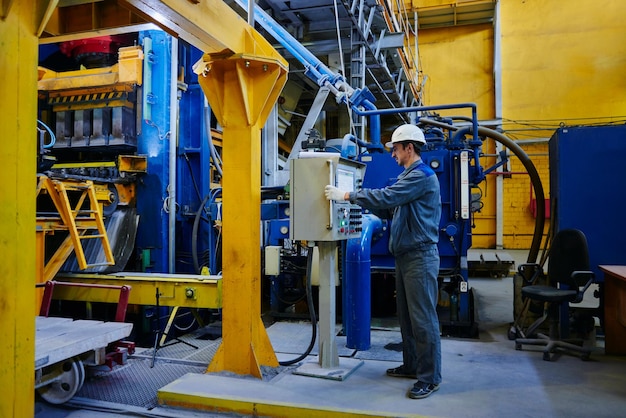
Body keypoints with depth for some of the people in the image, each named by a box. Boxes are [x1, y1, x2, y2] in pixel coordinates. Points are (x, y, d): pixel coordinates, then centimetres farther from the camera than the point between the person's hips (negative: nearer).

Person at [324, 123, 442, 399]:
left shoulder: (421, 175, -14)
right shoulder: (409, 175, 19)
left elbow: (387, 197, -23)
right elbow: (390, 209, 19)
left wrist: (346, 195, -16)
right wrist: (360, 199, 9)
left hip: (420, 256, -10)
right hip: (405, 255, 10)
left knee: (423, 319, -3)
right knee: (407, 316, 16)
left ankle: (430, 377, 7)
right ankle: (411, 365, 28)